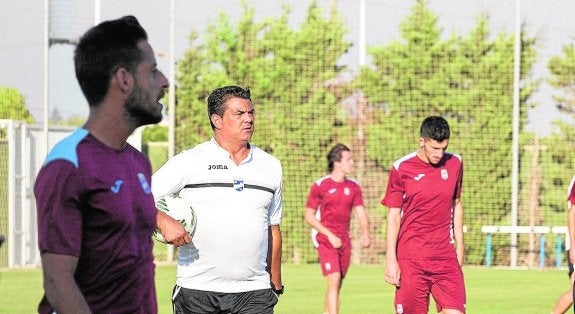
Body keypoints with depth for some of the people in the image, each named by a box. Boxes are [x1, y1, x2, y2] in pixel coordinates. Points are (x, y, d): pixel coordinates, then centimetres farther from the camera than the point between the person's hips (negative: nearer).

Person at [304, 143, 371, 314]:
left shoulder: (354, 187, 9)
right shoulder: (319, 186, -5)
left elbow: (361, 213, 8)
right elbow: (309, 216, -4)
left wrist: (365, 232, -13)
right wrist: (330, 235, -12)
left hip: (344, 241, 5)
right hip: (325, 240, -5)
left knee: (337, 284, 10)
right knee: (334, 281, -17)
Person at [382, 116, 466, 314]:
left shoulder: (454, 164, 5)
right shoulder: (401, 169, -5)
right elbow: (393, 216, -2)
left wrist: (459, 245, 16)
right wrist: (391, 259, -6)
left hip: (445, 257, 3)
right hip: (410, 258, -3)